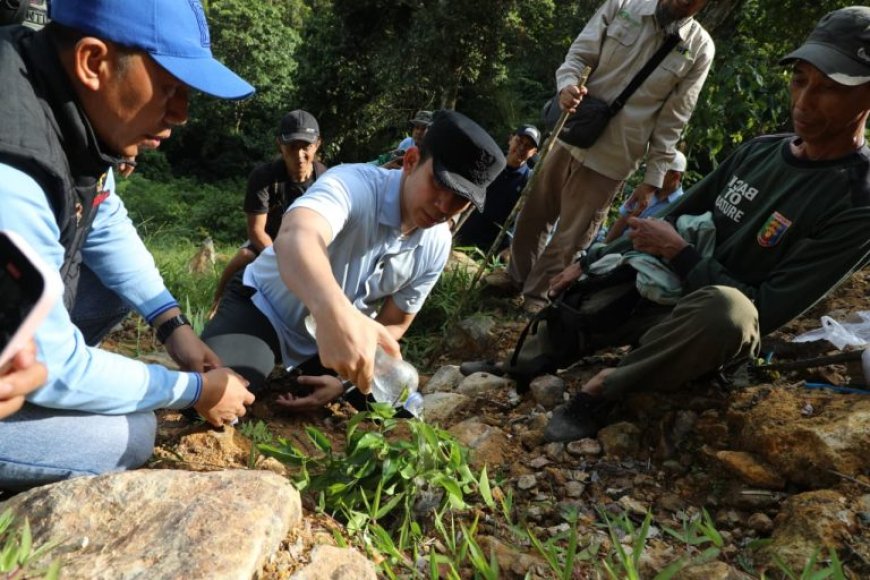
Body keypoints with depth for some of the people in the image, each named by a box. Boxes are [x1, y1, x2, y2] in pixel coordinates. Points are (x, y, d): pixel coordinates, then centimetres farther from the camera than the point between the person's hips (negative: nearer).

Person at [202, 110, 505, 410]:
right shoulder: (354, 184, -31)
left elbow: (394, 324, 0)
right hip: (262, 308, -5)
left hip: (327, 340, 6)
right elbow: (295, 238, -54)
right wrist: (336, 313, -74)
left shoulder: (436, 247, -11)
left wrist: (345, 377, -12)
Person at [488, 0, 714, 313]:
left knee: (571, 237, 6)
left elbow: (672, 122, -4)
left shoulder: (699, 49, -5)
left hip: (611, 159, -2)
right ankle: (516, 275, 37)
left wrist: (653, 178, -5)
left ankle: (536, 294, 26)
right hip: (571, 137, 3)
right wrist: (567, 86, -25)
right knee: (534, 213, 16)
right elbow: (578, 55, -2)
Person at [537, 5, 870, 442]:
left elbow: (766, 313, -24)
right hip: (661, 294, 7)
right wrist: (589, 263, 4)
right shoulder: (758, 150, 3)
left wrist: (677, 252, -21)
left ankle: (600, 392, -21)